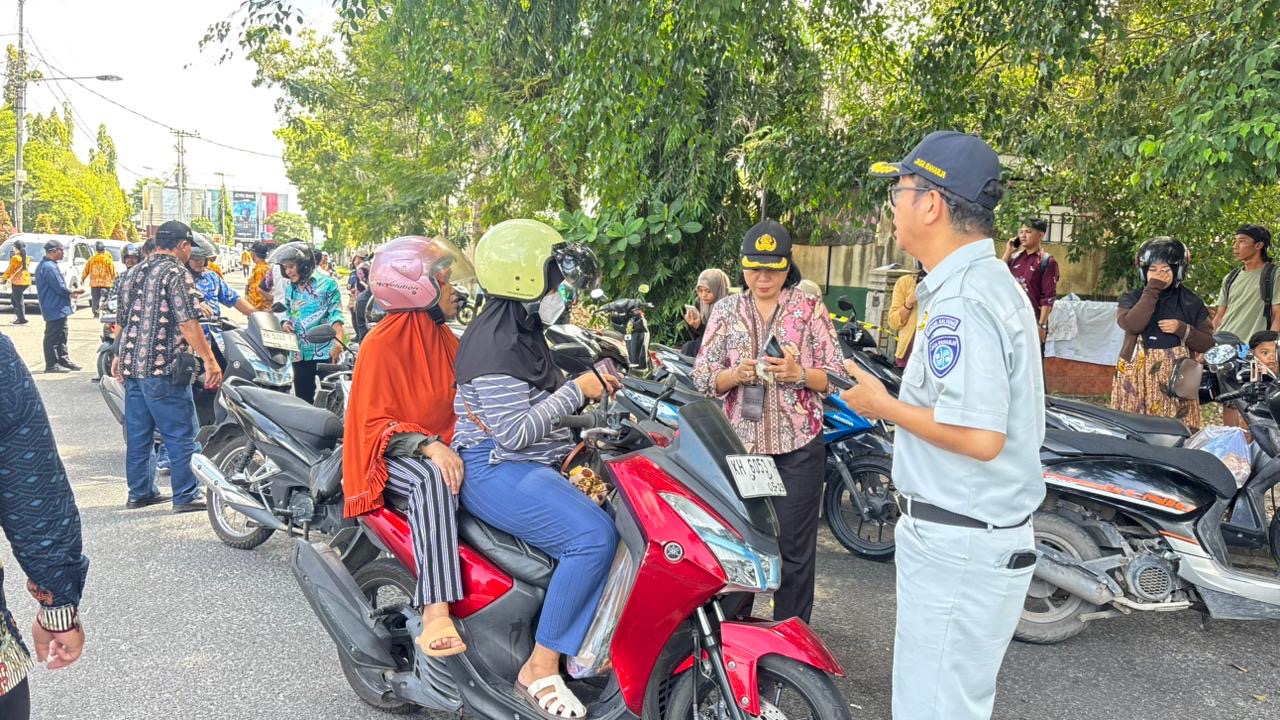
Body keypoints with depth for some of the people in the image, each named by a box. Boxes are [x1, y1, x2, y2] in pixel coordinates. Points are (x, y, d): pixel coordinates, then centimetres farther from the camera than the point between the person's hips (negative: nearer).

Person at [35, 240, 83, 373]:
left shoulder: (46, 265, 15)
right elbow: (60, 288, -21)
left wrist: (70, 293, 11)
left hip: (58, 308, 11)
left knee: (61, 336, 17)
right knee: (52, 337, -5)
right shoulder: (49, 267, -19)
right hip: (55, 308, -11)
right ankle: (51, 364, -1)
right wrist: (73, 292, -5)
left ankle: (63, 360, 25)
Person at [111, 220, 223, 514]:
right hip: (163, 368, -8)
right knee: (181, 434, -2)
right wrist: (210, 361, -17)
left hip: (131, 365, 8)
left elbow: (122, 320, 21)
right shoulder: (176, 273, -10)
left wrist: (120, 355, 32)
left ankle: (140, 492, 22)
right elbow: (187, 323, -18)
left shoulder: (134, 273, 15)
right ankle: (186, 496, 1)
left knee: (138, 434, 14)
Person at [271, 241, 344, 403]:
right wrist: (286, 323, 0)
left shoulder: (326, 283, -2)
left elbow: (335, 315, -8)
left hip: (325, 352, -5)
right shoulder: (289, 289, 15)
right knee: (303, 398, 8)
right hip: (300, 353, 5)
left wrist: (338, 341, -23)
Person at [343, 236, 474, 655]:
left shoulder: (444, 338, 14)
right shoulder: (382, 344, -9)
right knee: (432, 478, -39)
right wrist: (428, 446, -30)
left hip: (443, 447, 7)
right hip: (393, 457, -7)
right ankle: (436, 615, -47)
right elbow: (375, 423, -13)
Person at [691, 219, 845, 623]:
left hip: (798, 443, -1)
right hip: (740, 442, 2)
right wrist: (737, 374, -15)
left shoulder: (810, 308, 3)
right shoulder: (726, 310, 8)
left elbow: (837, 376, 0)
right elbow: (702, 376, 4)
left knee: (795, 545, 4)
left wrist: (799, 373, -18)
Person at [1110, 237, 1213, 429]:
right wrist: (1152, 290, -12)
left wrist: (1183, 330, -8)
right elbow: (1133, 324, -16)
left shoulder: (1191, 302, 10)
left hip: (1175, 381, 1)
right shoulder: (1131, 300, 6)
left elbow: (1208, 343, 9)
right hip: (1137, 380, -1)